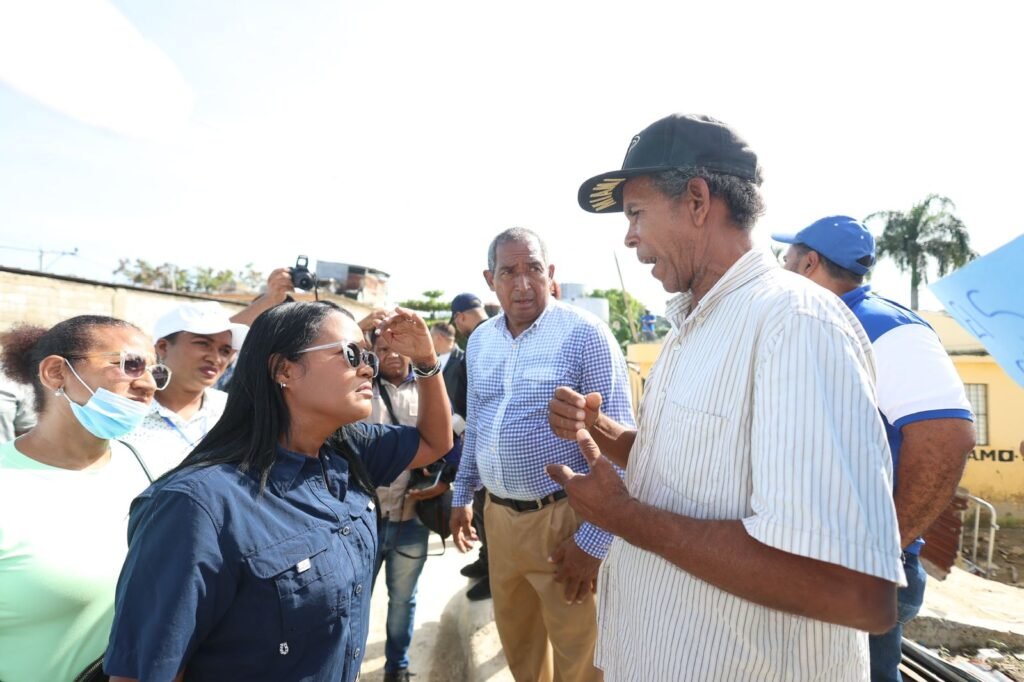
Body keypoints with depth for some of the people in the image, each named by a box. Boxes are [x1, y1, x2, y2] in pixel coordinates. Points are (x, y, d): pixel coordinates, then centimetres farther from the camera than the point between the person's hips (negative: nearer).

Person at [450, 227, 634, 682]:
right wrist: (462, 494, 18)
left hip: (563, 518, -5)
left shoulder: (585, 334, -14)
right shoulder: (479, 340, 5)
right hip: (499, 515, 6)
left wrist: (594, 538, -16)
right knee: (516, 640, 24)